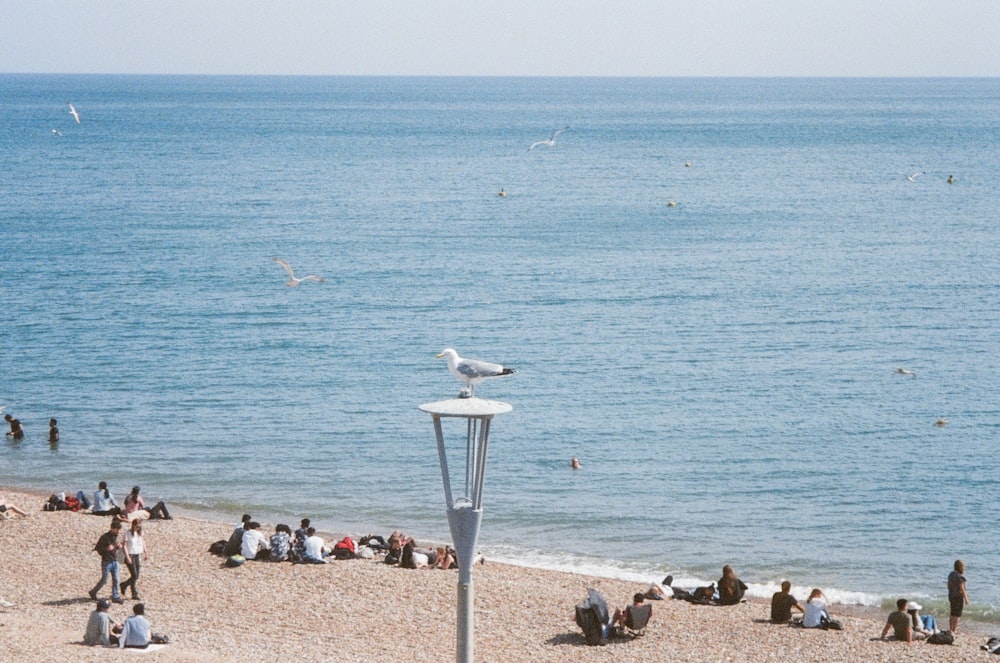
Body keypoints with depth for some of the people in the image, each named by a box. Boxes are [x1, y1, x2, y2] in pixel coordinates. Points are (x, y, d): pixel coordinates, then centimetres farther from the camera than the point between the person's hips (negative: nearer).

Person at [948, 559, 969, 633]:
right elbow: (962, 588, -19)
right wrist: (966, 598, -13)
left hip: (951, 595, 8)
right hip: (958, 597, -8)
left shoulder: (951, 574, 6)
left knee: (953, 614, 19)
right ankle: (954, 630, 2)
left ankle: (950, 629, 28)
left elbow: (948, 585, 15)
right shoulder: (960, 577, -20)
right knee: (957, 615, 0)